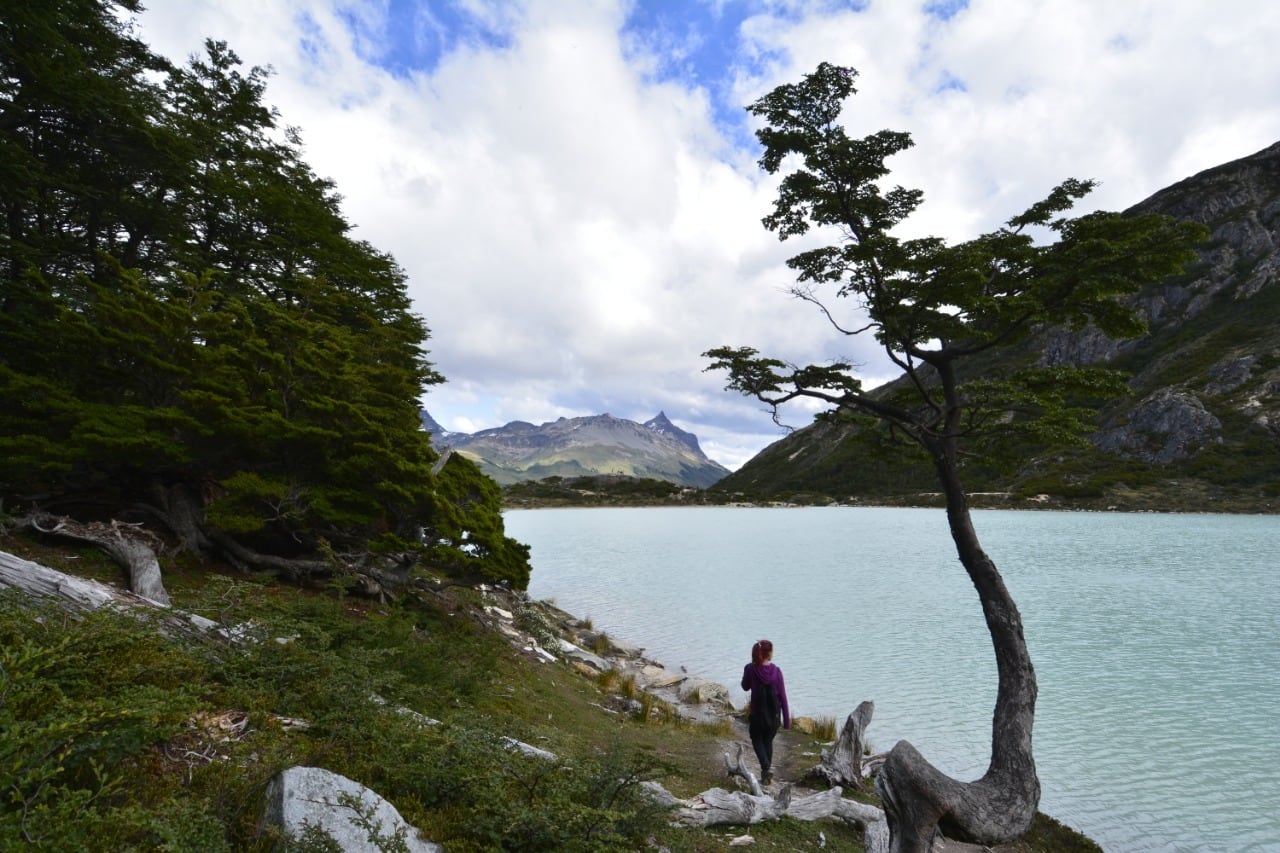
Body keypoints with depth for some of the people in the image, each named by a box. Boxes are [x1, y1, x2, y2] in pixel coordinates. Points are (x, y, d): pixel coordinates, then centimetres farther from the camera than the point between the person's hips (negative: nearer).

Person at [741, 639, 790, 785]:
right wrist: (787, 719, 0)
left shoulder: (750, 669, -14)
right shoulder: (776, 671, -12)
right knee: (768, 741, 23)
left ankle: (766, 767, -3)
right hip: (774, 715, 1)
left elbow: (745, 687, 5)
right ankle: (767, 773, 28)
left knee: (757, 740, 19)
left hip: (757, 713, -1)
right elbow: (783, 696, -8)